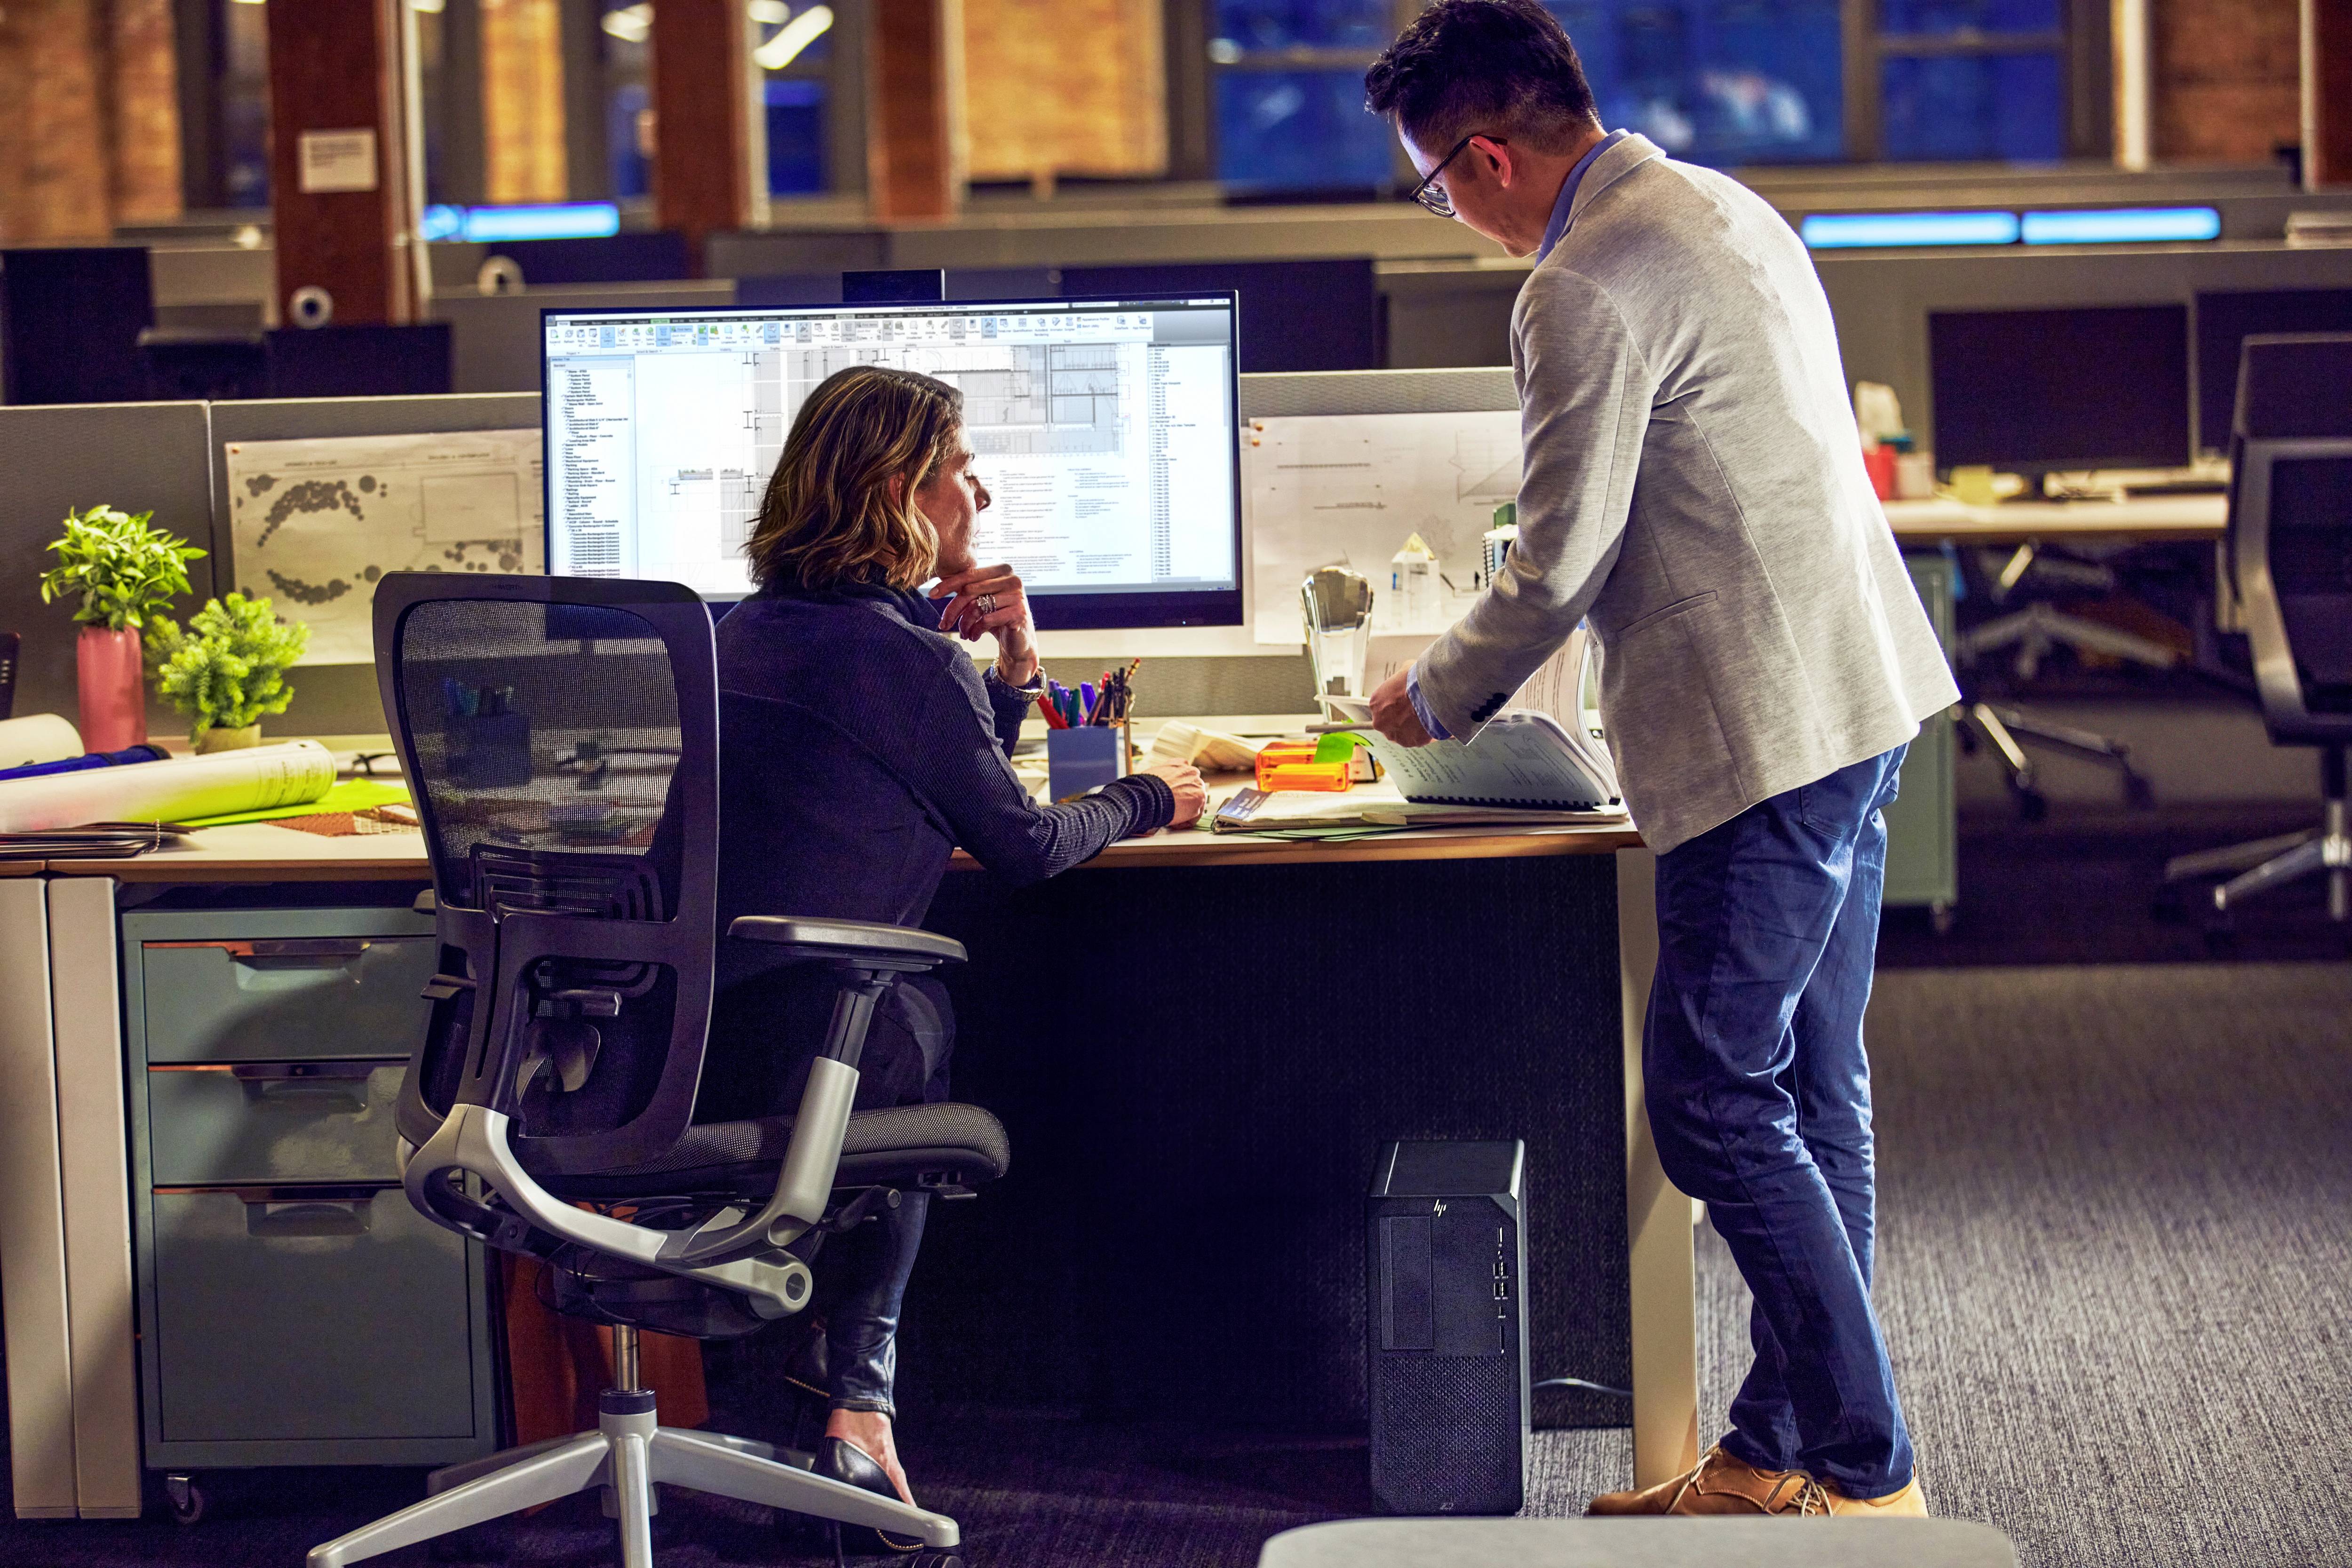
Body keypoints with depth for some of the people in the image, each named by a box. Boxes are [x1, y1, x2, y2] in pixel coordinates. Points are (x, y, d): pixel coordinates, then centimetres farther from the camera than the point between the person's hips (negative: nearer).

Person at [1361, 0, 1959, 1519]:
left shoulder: (1586, 291, -16)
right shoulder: (1720, 207, 15)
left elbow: (1562, 566, -13)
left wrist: (1438, 698, 5)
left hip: (1769, 731, -10)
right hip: (1860, 697, 11)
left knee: (1717, 1100, -5)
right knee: (1811, 1091, 13)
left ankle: (1867, 1472, -2)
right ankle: (1780, 1451, 20)